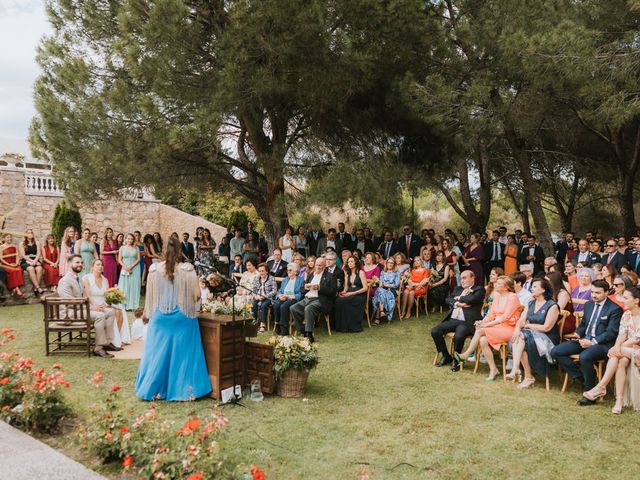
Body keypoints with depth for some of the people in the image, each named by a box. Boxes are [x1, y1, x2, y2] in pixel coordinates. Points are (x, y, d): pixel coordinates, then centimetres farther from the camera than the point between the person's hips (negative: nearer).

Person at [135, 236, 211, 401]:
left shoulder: (154, 269, -5)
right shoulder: (188, 270, -12)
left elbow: (150, 295, 5)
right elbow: (196, 295, -7)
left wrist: (149, 313, 20)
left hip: (160, 318, 2)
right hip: (183, 318, -2)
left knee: (158, 353, 12)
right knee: (181, 353, 8)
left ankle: (154, 389, 21)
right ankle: (181, 390, 14)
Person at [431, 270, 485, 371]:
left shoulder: (479, 290, 3)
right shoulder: (458, 288, 22)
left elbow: (471, 299, -17)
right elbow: (448, 299, 9)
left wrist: (459, 298, 0)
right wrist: (457, 304, -10)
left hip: (467, 322, -7)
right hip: (452, 320, 7)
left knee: (458, 336, -34)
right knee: (435, 331, -11)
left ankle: (456, 360, -6)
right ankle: (446, 356, 8)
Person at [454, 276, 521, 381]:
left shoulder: (513, 297, -9)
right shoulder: (497, 296, 14)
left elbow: (505, 317, -17)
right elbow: (491, 314, 11)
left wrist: (486, 325, -20)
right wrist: (482, 322, -10)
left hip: (509, 329, -6)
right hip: (497, 327, 6)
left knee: (480, 331, -25)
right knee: (483, 340, -23)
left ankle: (466, 355, -13)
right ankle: (493, 369, -13)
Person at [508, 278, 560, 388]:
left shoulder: (552, 306, -8)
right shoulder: (531, 304, 14)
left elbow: (546, 328, -15)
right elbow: (521, 320, 5)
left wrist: (528, 325, -7)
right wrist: (517, 328, -17)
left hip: (548, 340, -6)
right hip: (531, 335, 6)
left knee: (522, 339, -29)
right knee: (517, 337, -25)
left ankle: (528, 377, -22)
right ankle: (516, 370, -32)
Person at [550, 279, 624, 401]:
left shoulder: (615, 309, -6)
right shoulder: (588, 305, 15)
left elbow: (611, 332, -12)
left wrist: (592, 342, -20)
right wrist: (578, 334, 3)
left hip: (602, 344, -7)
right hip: (584, 340, 7)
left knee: (584, 357, -38)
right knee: (555, 352, -9)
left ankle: (591, 392, -17)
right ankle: (582, 377, -1)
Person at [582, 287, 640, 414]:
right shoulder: (626, 315, 11)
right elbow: (622, 334, 1)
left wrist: (618, 347, -22)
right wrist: (617, 346, -20)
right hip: (626, 349, 4)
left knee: (616, 355, -30)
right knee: (621, 362, -29)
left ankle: (601, 387, -27)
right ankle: (619, 400, -32)